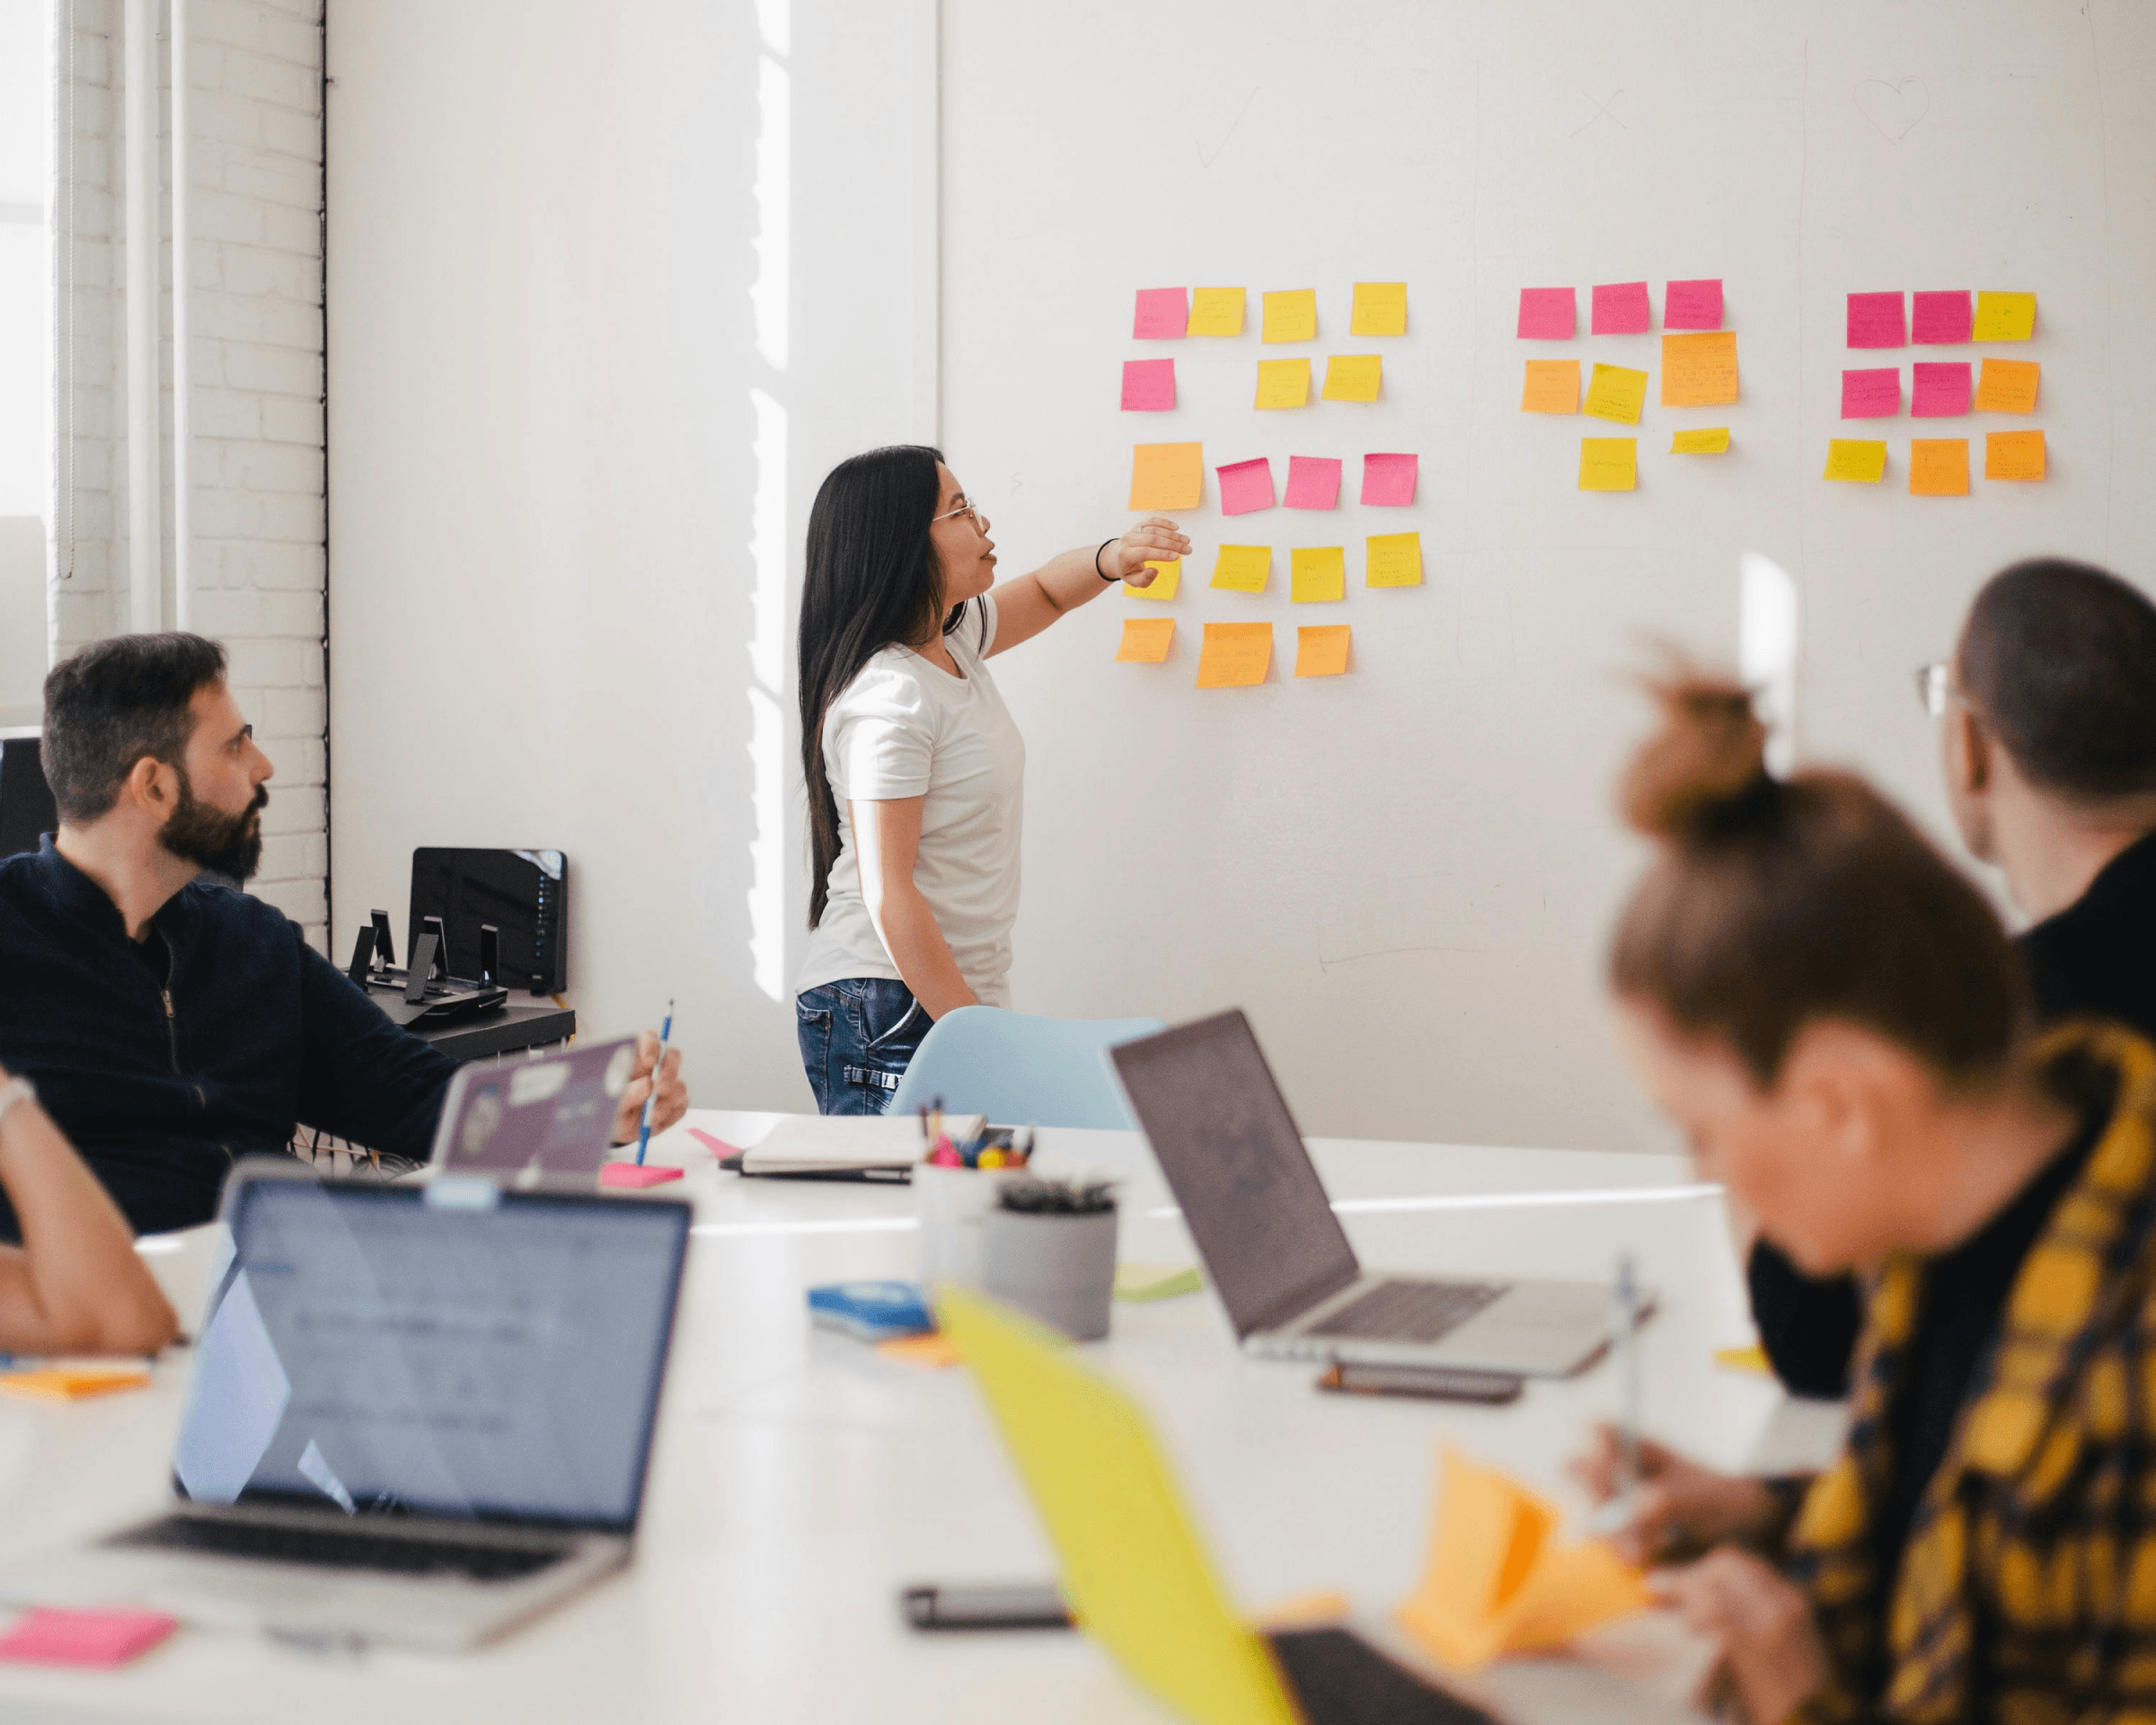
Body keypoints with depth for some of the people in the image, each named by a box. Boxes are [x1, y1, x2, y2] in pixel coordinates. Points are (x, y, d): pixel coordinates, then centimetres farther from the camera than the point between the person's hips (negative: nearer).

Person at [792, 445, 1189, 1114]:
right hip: (890, 1014, -9)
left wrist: (1111, 559, 5)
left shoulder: (952, 639, 9)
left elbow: (1044, 592, 29)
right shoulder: (887, 699, -18)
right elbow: (887, 893, -21)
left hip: (958, 995, 9)